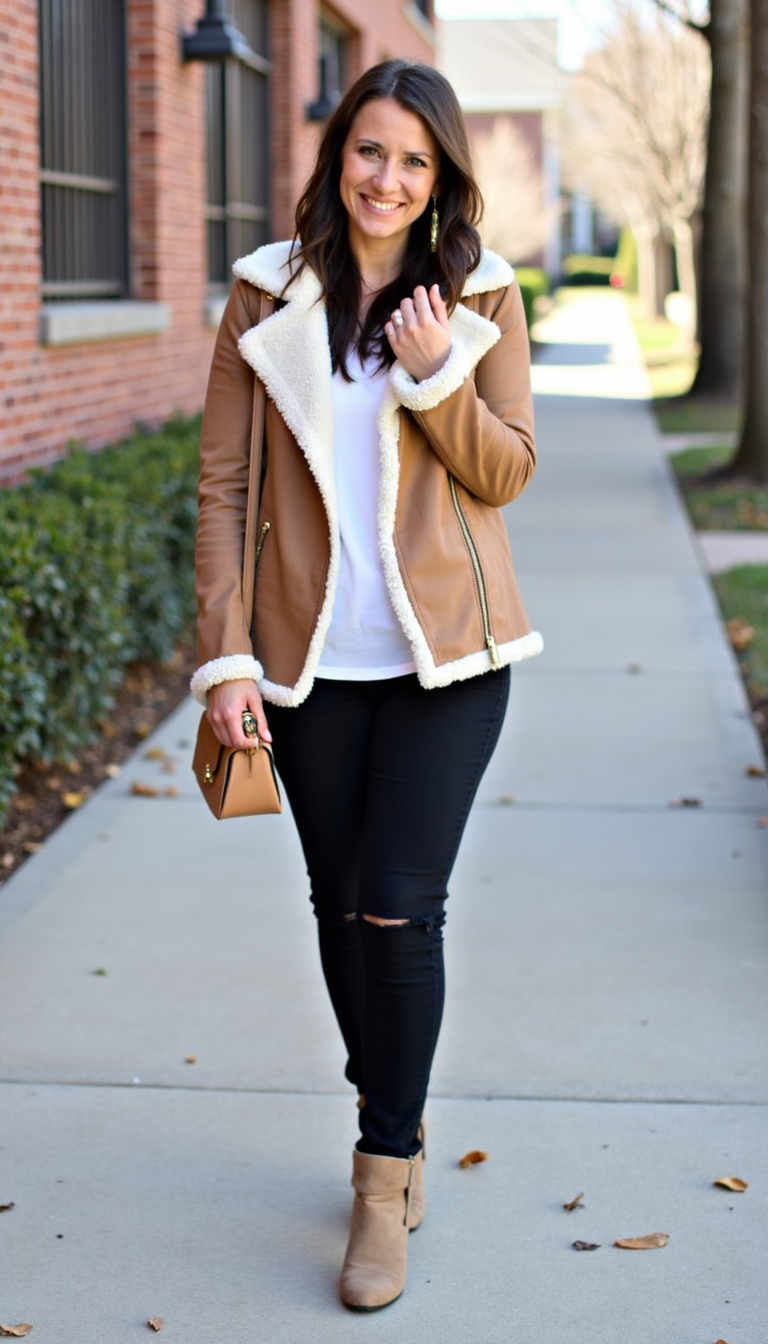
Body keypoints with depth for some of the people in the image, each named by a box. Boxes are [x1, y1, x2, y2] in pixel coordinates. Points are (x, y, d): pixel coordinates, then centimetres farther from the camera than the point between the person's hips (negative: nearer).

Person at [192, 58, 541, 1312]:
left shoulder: (481, 295, 2)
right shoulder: (267, 296, 3)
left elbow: (507, 472, 2)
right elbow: (224, 482, 2)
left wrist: (438, 376, -16)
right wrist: (226, 654, -4)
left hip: (446, 654, -2)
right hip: (314, 657, 2)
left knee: (398, 909, -7)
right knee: (342, 909, 11)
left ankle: (386, 1176, 7)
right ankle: (398, 1124, 32)